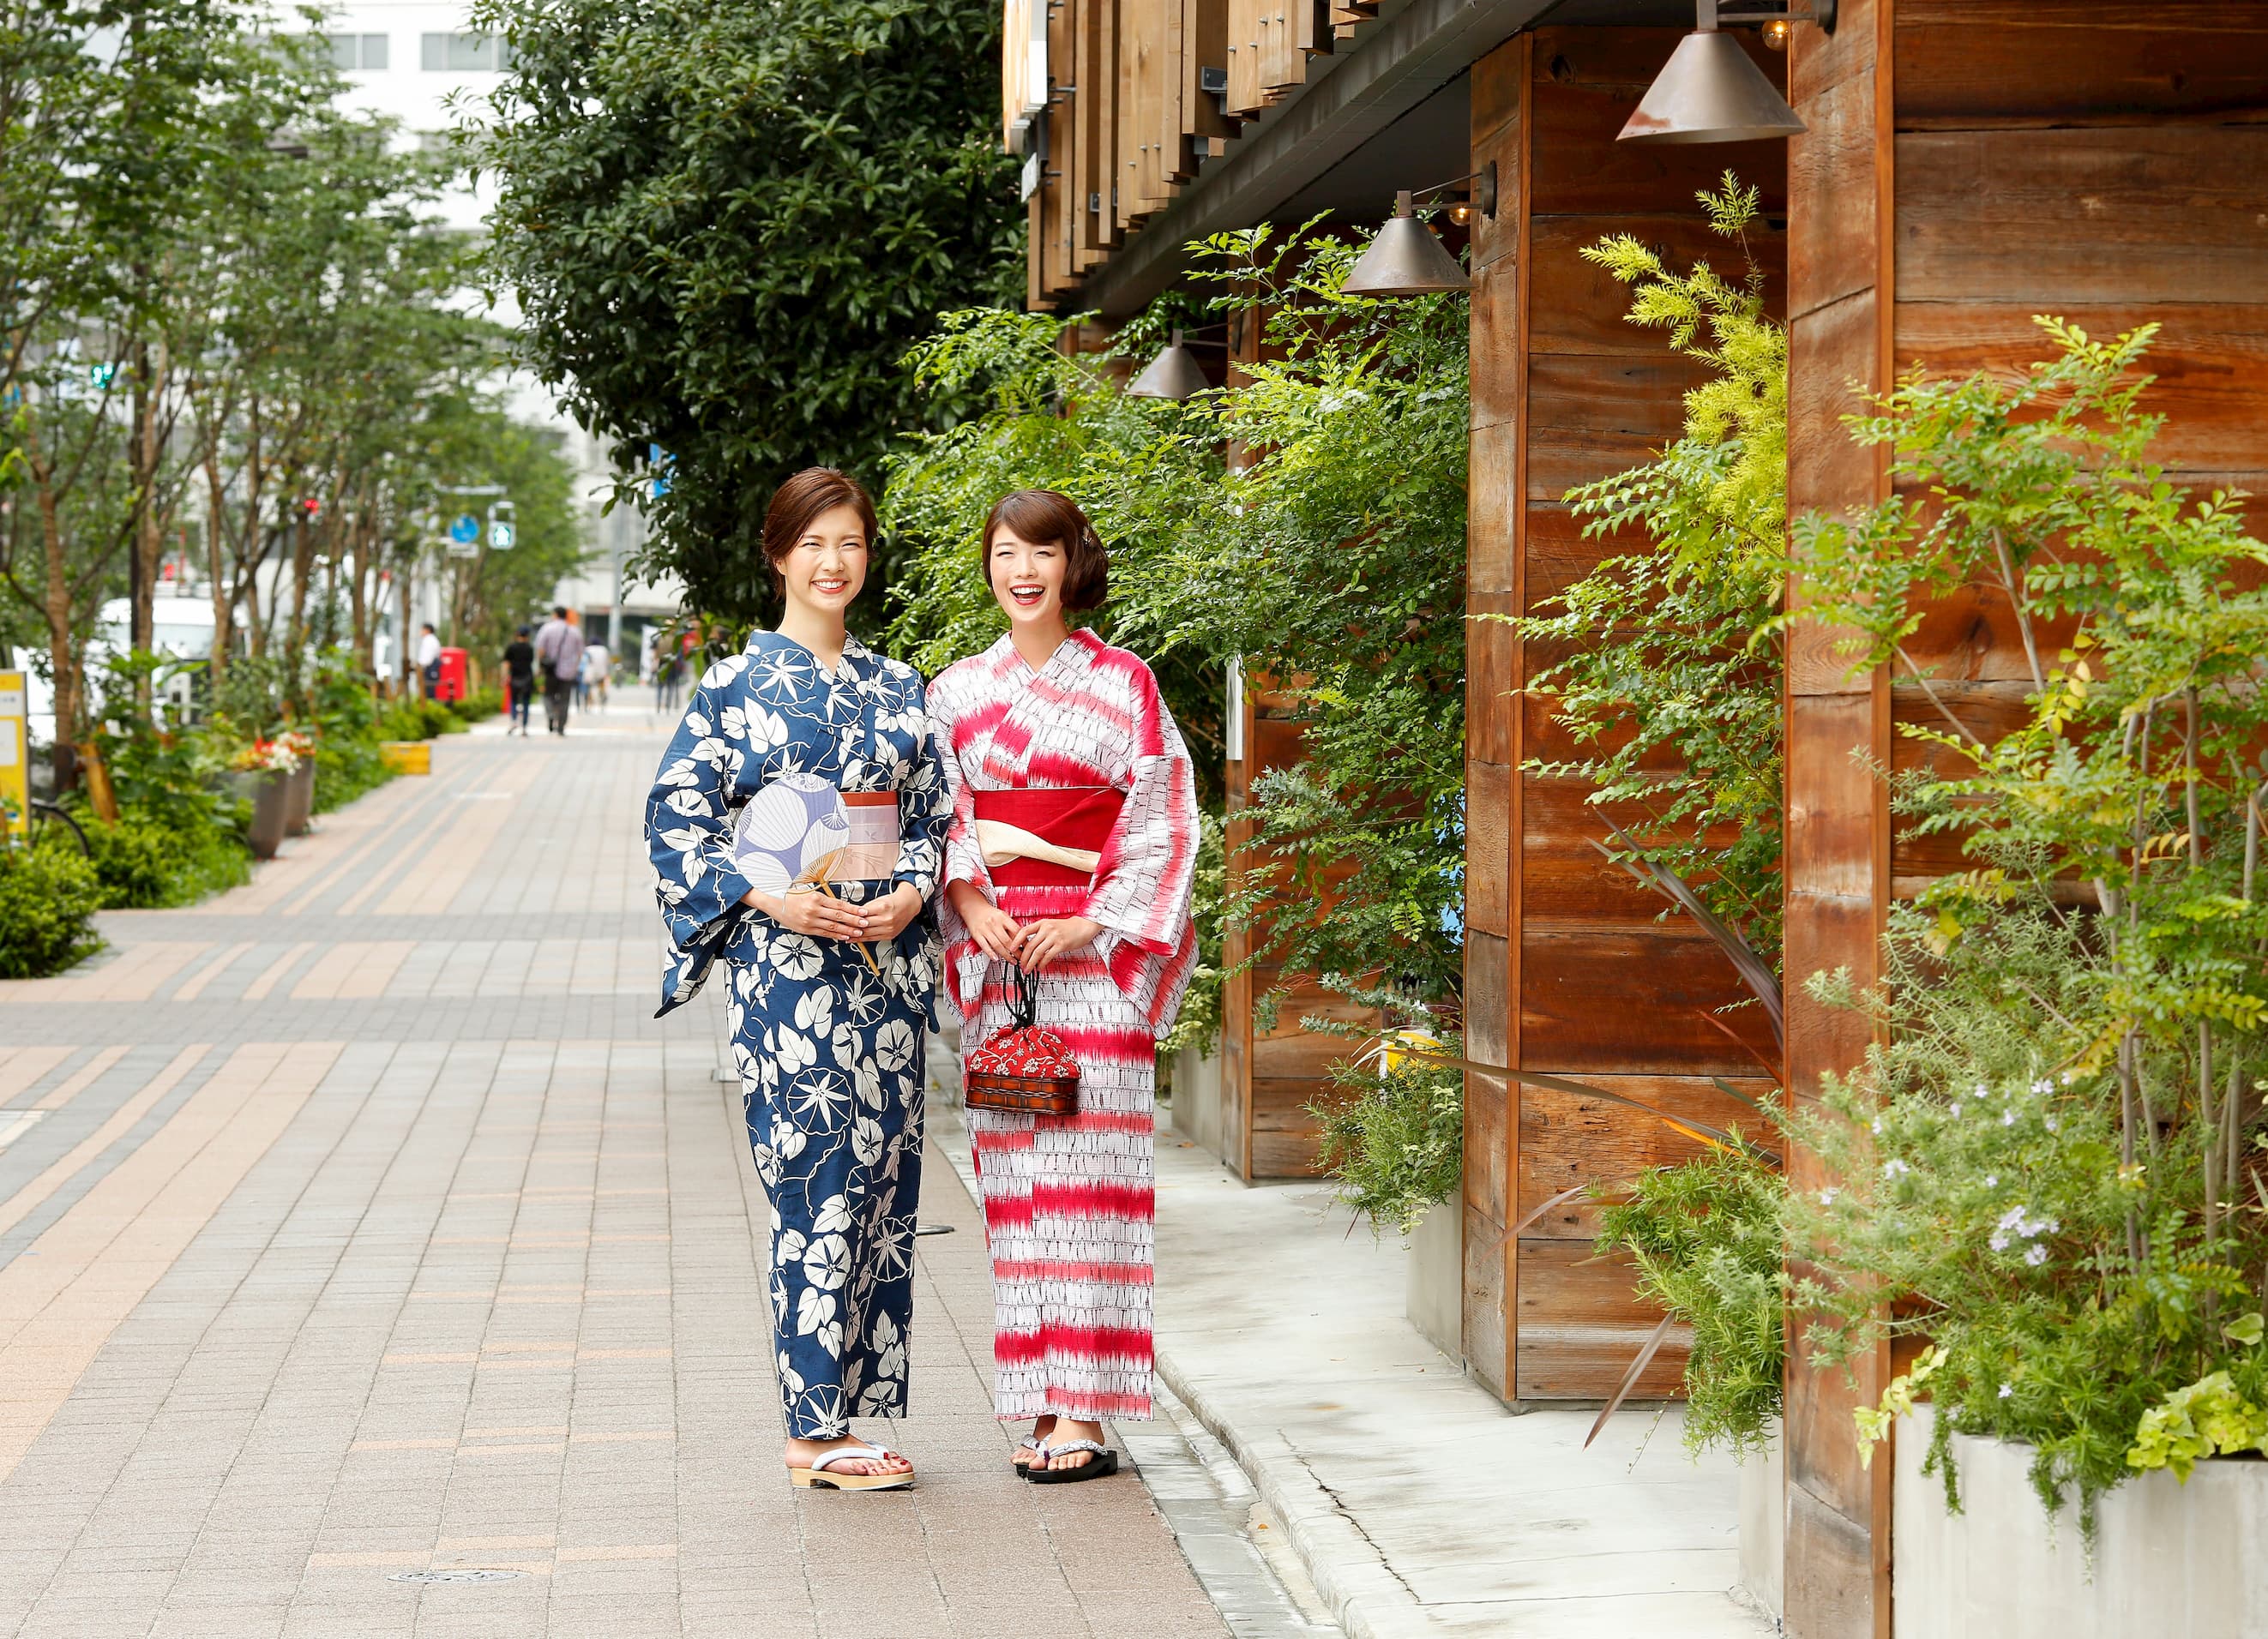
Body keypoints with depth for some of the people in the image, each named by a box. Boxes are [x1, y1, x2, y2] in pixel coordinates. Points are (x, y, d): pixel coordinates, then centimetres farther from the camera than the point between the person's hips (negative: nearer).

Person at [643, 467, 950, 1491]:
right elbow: (676, 815, -3)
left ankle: (851, 1412, 11)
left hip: (885, 958, 5)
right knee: (818, 1177, -9)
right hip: (784, 955, -5)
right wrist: (770, 898, -14)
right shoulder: (737, 684, -1)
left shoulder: (897, 689, 13)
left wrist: (912, 895, -3)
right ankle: (813, 1430, -5)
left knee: (882, 1174, 4)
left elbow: (936, 814, 16)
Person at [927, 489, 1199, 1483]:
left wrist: (1095, 922, -10)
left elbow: (1162, 820, 0)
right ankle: (1039, 1405, 5)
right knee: (1014, 1168, 1)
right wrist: (972, 903, -8)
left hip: (1093, 951, -3)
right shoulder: (956, 691, 13)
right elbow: (942, 816, 10)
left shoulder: (1124, 684, 4)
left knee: (1088, 1165, -7)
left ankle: (1087, 1412, -8)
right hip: (996, 950, 3)